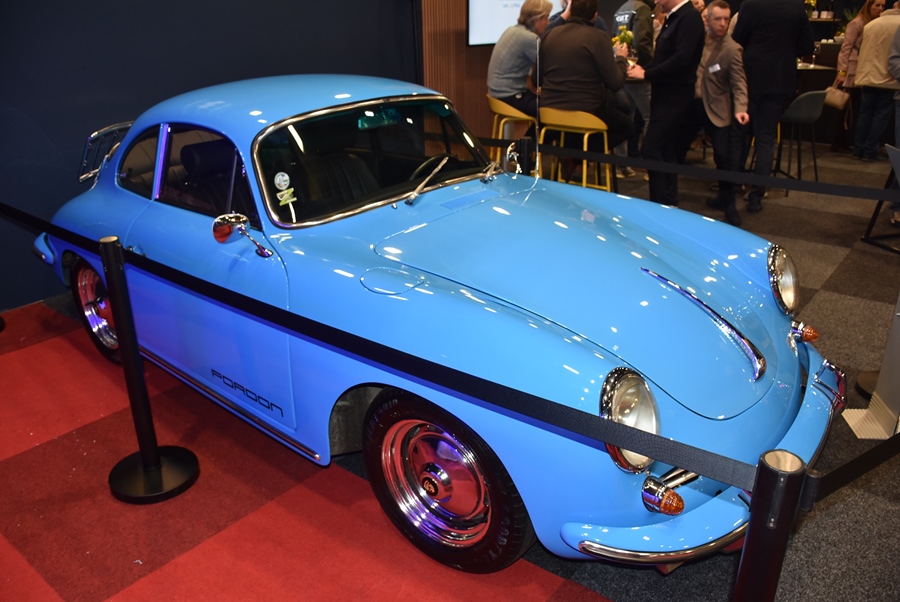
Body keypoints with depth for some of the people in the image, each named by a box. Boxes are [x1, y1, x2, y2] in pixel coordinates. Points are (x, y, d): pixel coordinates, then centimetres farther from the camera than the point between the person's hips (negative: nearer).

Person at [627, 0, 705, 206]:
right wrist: (644, 69, -1)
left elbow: (681, 59, -23)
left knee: (650, 150, -13)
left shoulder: (689, 17, -14)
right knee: (666, 152, 12)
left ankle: (662, 204, -6)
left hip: (674, 95, -9)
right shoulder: (673, 18, 15)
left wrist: (647, 74, -17)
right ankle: (669, 203, 19)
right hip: (665, 94, 10)